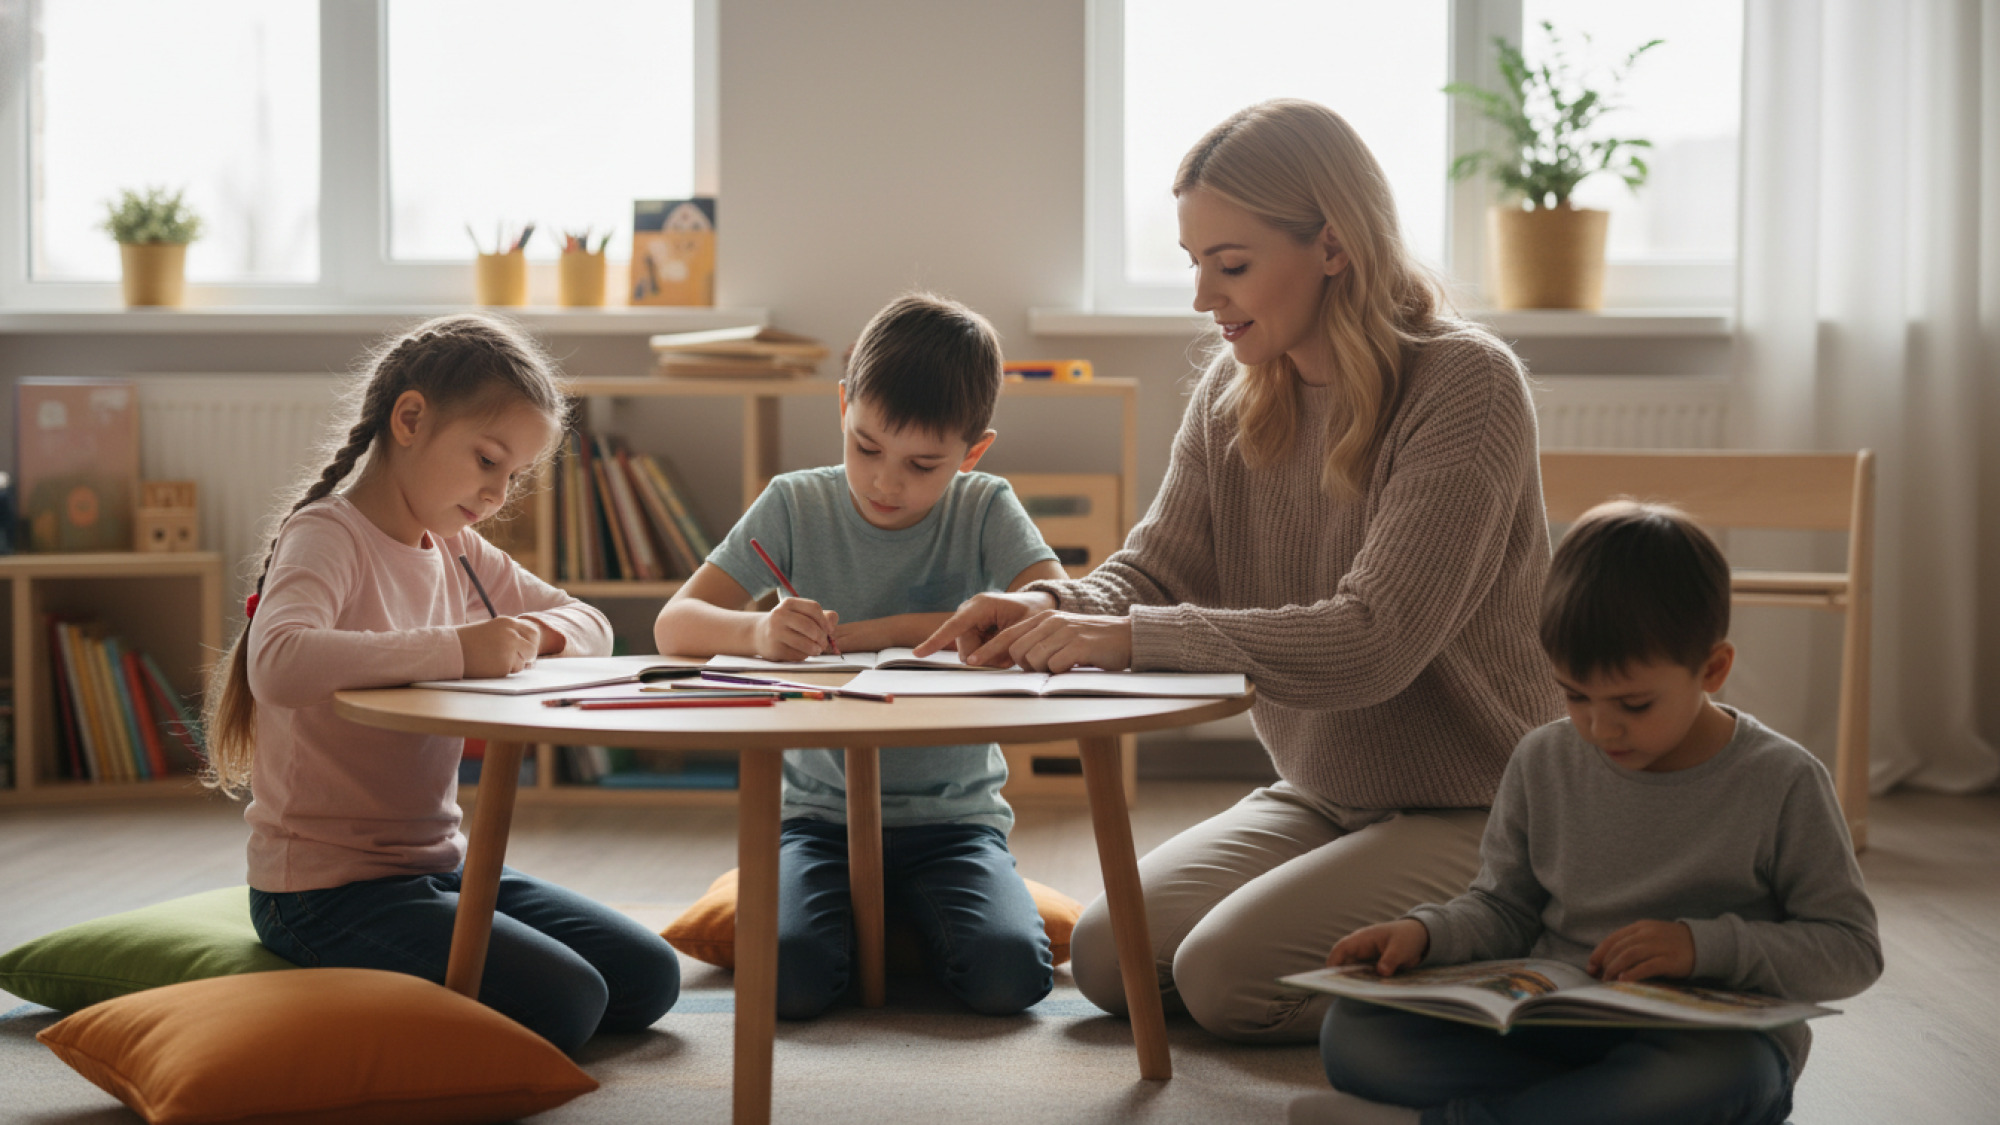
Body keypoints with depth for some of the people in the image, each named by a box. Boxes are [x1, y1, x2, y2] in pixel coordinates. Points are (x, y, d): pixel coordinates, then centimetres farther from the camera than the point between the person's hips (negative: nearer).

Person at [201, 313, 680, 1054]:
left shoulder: (459, 552, 10)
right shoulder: (327, 535, -15)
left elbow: (591, 625, 21)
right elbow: (278, 665, -37)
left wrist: (535, 631, -4)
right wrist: (457, 649, -33)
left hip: (439, 864, 9)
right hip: (325, 889, -9)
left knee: (647, 981, 3)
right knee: (563, 1003, -22)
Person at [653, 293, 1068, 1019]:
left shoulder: (986, 511, -1)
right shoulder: (796, 506, 0)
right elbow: (675, 625, -5)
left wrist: (882, 632, -18)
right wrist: (759, 631, -29)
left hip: (953, 816, 0)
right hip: (820, 815, 0)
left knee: (1009, 973, -26)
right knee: (788, 977, -28)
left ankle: (910, 923, 9)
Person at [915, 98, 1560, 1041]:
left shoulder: (1467, 385, -20)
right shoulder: (1235, 389, 2)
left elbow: (1372, 641, -28)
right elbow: (1156, 566, 1)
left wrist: (1124, 637, -33)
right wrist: (1055, 607, -23)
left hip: (1473, 814, -8)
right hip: (1317, 799, 8)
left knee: (1226, 974, -22)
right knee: (1110, 958, -3)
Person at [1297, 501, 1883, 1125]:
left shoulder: (1781, 784, -5)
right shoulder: (1542, 764, 7)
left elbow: (1852, 950, -3)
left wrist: (1705, 945, -17)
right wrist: (1423, 933, -6)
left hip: (1706, 1041, -3)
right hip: (1547, 1026, 4)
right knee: (1353, 1031, -18)